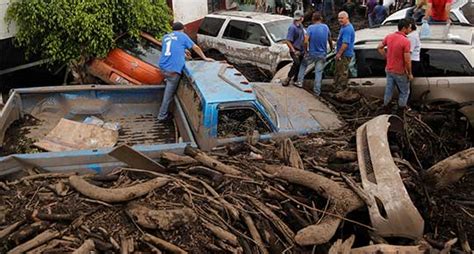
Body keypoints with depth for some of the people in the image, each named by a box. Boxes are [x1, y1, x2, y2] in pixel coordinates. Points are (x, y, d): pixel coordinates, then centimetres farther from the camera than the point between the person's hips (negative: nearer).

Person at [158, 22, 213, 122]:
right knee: (169, 94, 4)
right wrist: (205, 58, 27)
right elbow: (196, 48, 15)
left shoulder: (165, 37, 21)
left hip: (163, 66, 5)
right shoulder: (182, 36, 9)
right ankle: (162, 116, 11)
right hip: (173, 69, -5)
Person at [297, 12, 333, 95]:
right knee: (318, 73, 7)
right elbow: (330, 40, 11)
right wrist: (331, 48, 29)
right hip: (322, 54, 2)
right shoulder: (326, 27, -1)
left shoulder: (311, 27, -13)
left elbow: (306, 41, -22)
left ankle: (300, 81, 21)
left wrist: (305, 51, -5)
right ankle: (317, 91, 9)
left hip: (312, 53, -2)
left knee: (303, 65, 24)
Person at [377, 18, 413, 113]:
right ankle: (401, 112, 23)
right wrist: (410, 74, -11)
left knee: (388, 90, 19)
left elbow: (379, 47, 11)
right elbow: (407, 60, -23)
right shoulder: (406, 41, -24)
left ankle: (386, 110, 31)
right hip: (400, 72, -6)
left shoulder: (389, 36, -4)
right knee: (404, 92, 14)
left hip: (389, 70, 6)